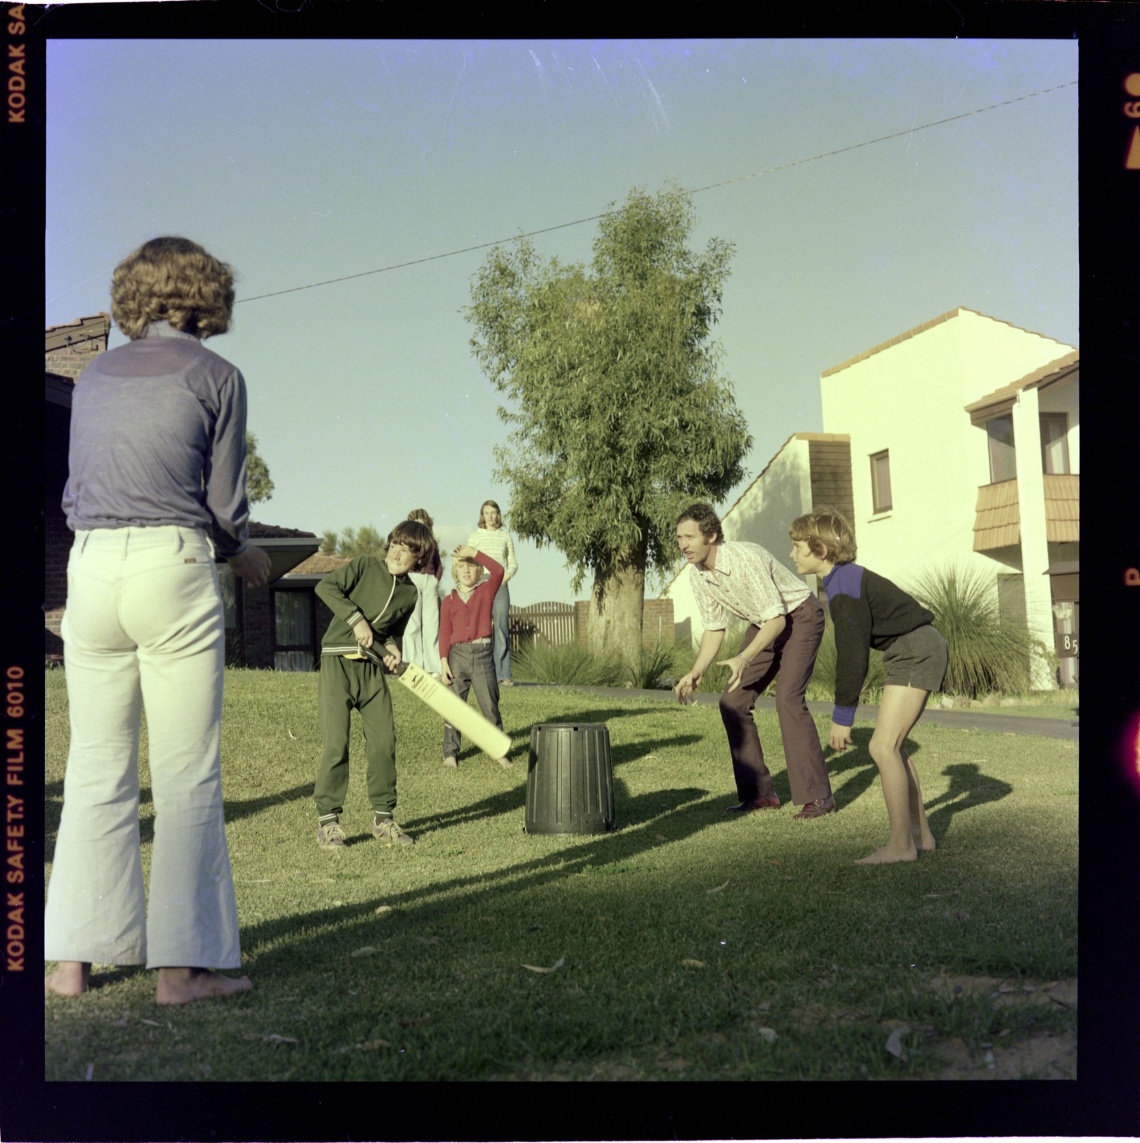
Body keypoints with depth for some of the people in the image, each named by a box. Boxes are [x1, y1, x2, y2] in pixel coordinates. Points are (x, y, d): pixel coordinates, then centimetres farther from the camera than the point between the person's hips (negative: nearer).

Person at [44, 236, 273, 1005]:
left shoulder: (94, 376, 15)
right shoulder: (215, 377, 1)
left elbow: (72, 493, 18)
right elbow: (226, 505, -1)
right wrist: (241, 552, 19)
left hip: (90, 567, 5)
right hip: (172, 569, -5)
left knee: (96, 768, 10)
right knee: (188, 772, 0)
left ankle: (73, 957, 14)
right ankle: (183, 963, 2)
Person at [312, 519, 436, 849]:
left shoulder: (410, 594, 9)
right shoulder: (365, 565, -4)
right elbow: (326, 586, -13)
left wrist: (392, 647, -2)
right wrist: (357, 619, -19)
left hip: (373, 668, 5)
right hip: (338, 663, -5)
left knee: (384, 741, 3)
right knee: (336, 743, -7)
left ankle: (384, 818, 16)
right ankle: (327, 821, 3)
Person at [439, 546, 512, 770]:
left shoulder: (486, 591, 8)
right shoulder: (449, 601, 9)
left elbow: (498, 570, -9)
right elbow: (445, 634, 5)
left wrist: (474, 553, -10)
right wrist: (443, 662, -3)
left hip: (483, 654, -1)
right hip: (457, 654, 1)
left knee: (490, 705, 2)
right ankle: (450, 753, 12)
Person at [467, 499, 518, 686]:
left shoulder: (505, 536, 13)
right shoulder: (475, 536, 9)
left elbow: (513, 562, 14)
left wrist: (509, 573, -7)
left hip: (500, 585, 1)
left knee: (502, 628, -4)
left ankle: (503, 675, -4)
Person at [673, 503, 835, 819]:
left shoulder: (746, 558, -32)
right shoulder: (697, 575, -9)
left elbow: (777, 619, -31)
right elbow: (714, 629, 1)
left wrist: (744, 658, -43)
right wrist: (695, 673, -12)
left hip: (800, 617, -8)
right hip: (763, 625, 8)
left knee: (788, 699, -23)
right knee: (732, 703, -2)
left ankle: (817, 796, -16)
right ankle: (759, 793, 6)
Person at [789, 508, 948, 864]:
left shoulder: (844, 587, -20)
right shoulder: (848, 578, 10)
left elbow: (852, 655, -19)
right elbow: (854, 651, 15)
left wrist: (842, 717, -13)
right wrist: (844, 710, 17)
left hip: (916, 654, -10)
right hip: (914, 653, 10)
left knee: (883, 746, -11)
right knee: (892, 746, 13)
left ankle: (900, 845, -6)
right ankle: (920, 833, 19)